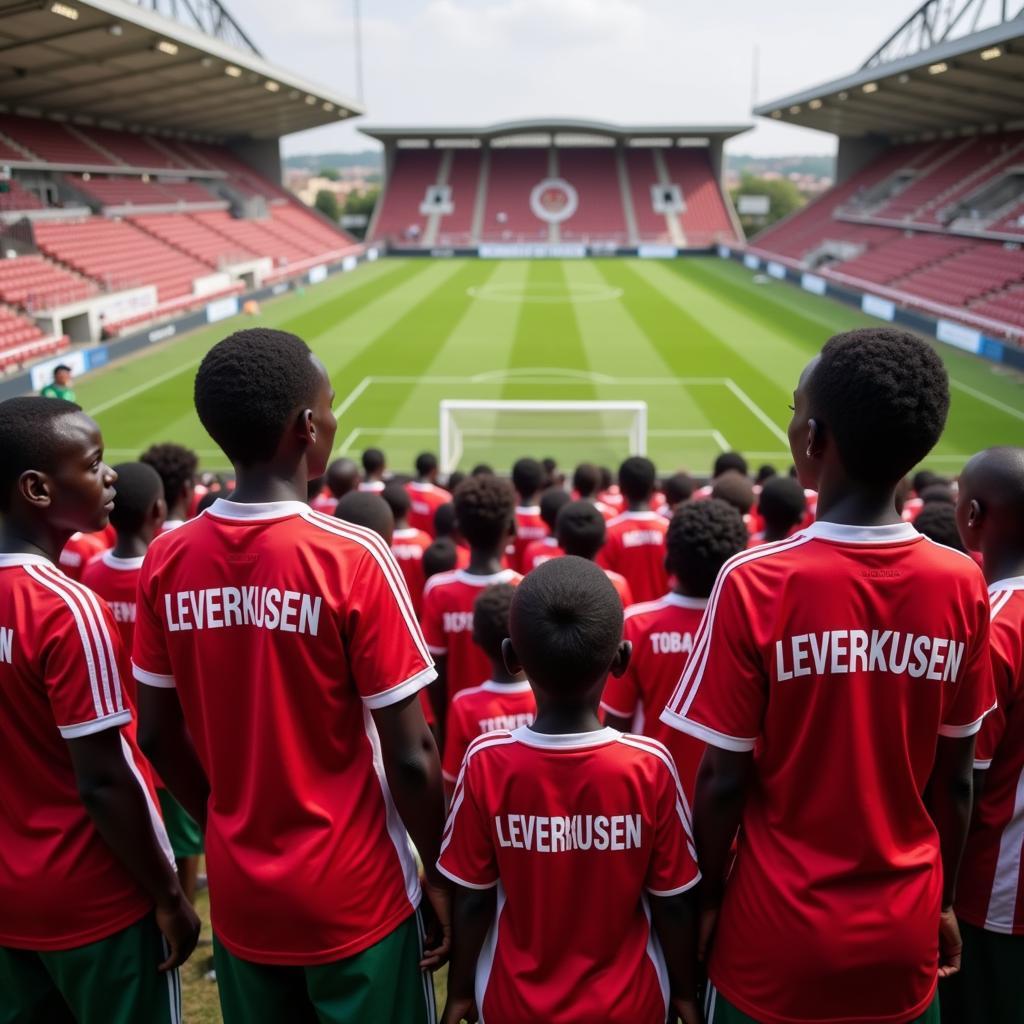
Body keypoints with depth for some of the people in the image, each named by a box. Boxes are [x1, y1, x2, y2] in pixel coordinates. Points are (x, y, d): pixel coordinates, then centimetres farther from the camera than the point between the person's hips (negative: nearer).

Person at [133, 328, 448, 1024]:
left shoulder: (166, 562, -7)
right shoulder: (353, 559, -21)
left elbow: (158, 735, 3)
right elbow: (409, 757, -18)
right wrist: (440, 874, -3)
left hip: (239, 895, 5)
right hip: (355, 897, -4)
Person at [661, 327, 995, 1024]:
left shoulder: (756, 583, -21)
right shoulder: (963, 586, -11)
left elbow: (724, 782, -14)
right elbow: (955, 780, -1)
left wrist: (706, 901, 3)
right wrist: (942, 902, 14)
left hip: (780, 944, -2)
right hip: (905, 938, 3)